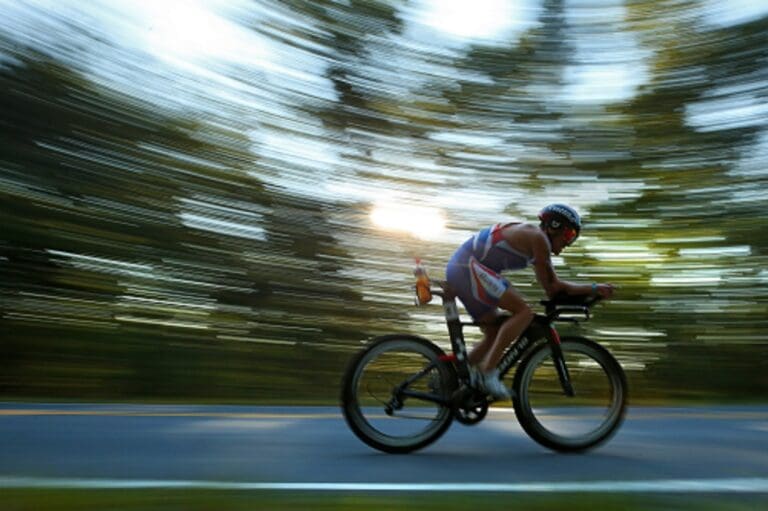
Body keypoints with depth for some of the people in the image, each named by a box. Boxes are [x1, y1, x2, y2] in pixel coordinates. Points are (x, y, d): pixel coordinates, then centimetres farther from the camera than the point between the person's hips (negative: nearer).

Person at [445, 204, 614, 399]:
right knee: (524, 312, -16)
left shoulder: (529, 238, 21)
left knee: (495, 335, 14)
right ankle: (488, 371, -16)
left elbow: (553, 285, 19)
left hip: (460, 269, 11)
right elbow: (551, 288, -5)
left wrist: (594, 288, 15)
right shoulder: (538, 237, -8)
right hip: (469, 267, -11)